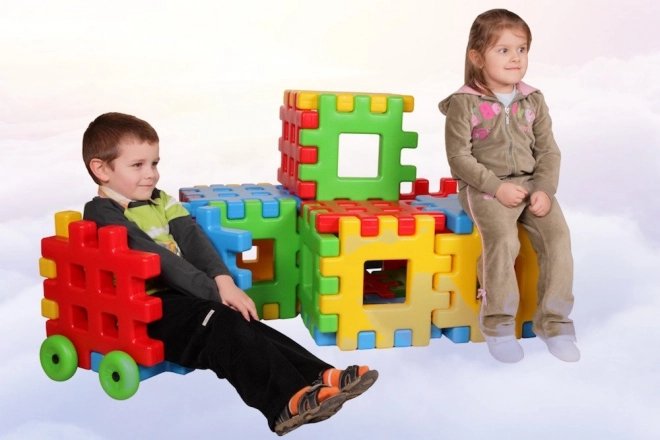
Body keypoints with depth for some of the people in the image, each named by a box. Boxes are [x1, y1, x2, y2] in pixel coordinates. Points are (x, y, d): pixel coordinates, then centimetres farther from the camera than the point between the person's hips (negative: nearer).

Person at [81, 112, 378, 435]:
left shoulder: (160, 202, 17)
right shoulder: (103, 215, -8)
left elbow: (192, 240, 2)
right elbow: (155, 259, -17)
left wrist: (224, 282, -15)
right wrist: (214, 292, -21)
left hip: (178, 295, 7)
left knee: (242, 323, -15)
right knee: (222, 328, -27)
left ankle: (317, 376, -25)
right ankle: (287, 402, -39)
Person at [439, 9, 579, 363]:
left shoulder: (533, 101, 9)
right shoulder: (464, 104, -5)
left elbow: (548, 151, 10)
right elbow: (459, 157, -8)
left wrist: (545, 189, -7)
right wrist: (496, 187, -17)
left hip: (531, 184, 5)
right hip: (484, 188, -4)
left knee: (557, 235, -16)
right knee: (503, 239, -28)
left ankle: (553, 322, -2)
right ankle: (498, 324, -11)